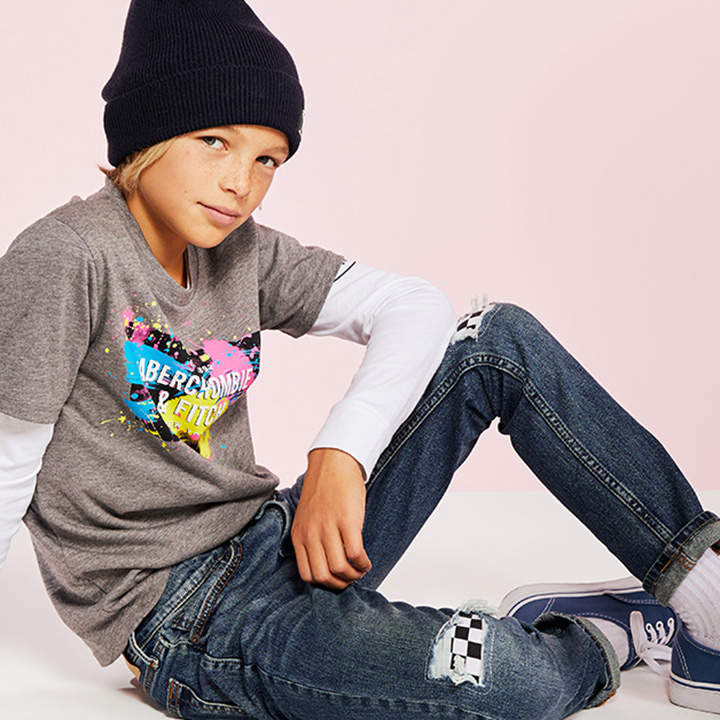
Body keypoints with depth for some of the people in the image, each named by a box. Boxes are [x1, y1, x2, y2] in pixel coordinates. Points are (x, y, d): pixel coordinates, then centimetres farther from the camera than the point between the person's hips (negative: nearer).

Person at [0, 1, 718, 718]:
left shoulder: (240, 254, 4)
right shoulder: (62, 261, -15)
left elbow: (412, 307, -1)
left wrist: (339, 454, -17)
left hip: (279, 537, 7)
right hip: (185, 620, -7)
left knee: (500, 340, -2)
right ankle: (607, 637, 7)